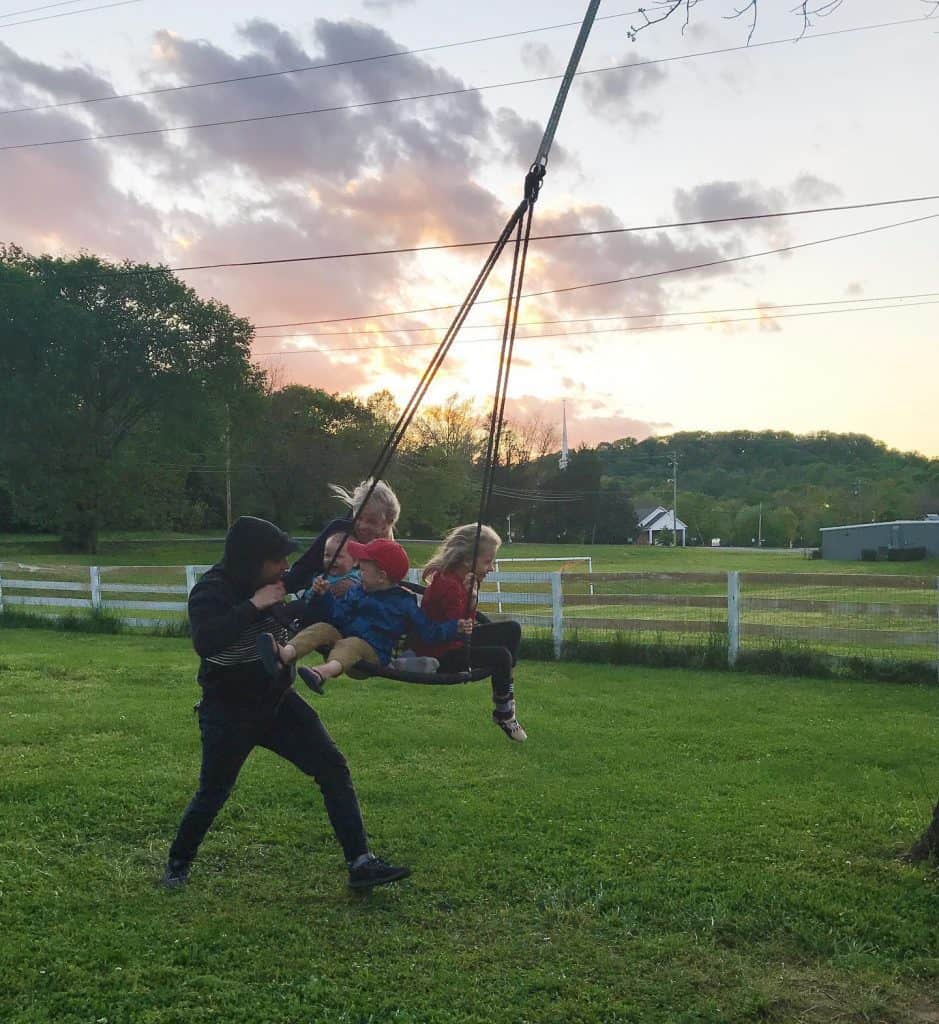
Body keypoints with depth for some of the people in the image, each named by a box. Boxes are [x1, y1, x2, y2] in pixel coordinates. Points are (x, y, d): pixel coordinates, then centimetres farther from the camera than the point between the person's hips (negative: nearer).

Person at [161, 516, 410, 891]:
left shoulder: (268, 581, -3)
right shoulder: (210, 591, -21)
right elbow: (204, 642, -41)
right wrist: (253, 605, -39)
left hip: (277, 702, 6)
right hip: (228, 714, -5)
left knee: (333, 768, -5)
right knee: (213, 793, 9)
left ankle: (361, 864, -3)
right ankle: (178, 863, 36)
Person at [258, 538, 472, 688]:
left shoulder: (404, 603, 4)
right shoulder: (358, 591, 20)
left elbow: (428, 630, 4)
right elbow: (339, 615, 16)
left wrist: (455, 628, -6)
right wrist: (324, 595, 6)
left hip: (373, 652, -5)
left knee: (351, 644, -36)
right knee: (322, 628, -19)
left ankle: (325, 671, -69)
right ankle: (285, 655, -45)